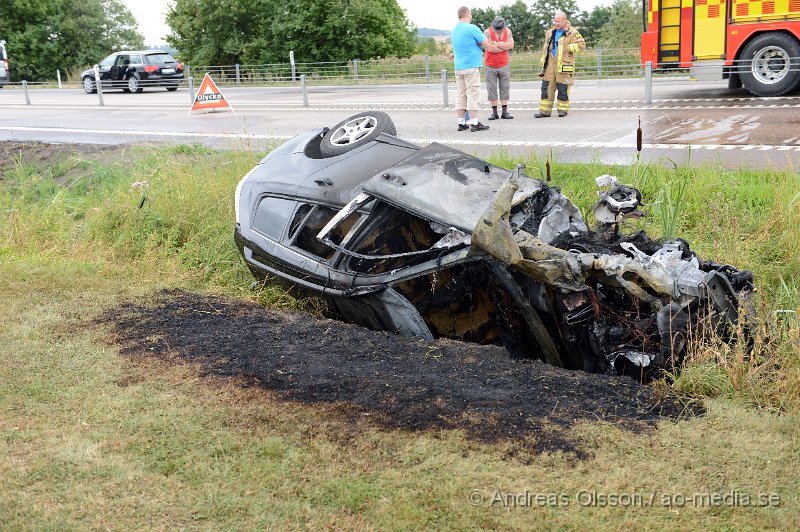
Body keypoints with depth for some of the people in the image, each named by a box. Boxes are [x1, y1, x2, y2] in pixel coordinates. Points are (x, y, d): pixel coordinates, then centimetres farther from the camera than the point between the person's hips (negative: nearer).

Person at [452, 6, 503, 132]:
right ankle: (474, 123, -5)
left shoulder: (454, 30, 13)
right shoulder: (472, 28, -10)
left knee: (460, 95, 8)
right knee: (472, 95, -5)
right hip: (471, 67, -7)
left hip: (458, 68, 7)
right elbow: (488, 47, -7)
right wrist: (502, 48, 7)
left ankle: (461, 123, 8)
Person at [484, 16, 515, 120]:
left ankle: (505, 112, 6)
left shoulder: (507, 31, 0)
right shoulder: (488, 32, -11)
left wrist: (497, 44, -16)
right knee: (491, 89, -1)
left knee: (504, 88, 2)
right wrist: (503, 45, -11)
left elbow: (511, 45, -11)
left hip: (504, 65, 2)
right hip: (491, 66, -2)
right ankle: (494, 112, 4)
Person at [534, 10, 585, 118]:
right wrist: (543, 64, 19)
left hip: (564, 65, -5)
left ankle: (563, 109, 13)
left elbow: (581, 45, -11)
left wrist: (568, 47, -16)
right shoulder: (550, 33, 15)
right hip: (550, 64, 5)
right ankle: (545, 110, 8)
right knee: (546, 87, 3)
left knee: (563, 88, 0)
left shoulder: (572, 33, -4)